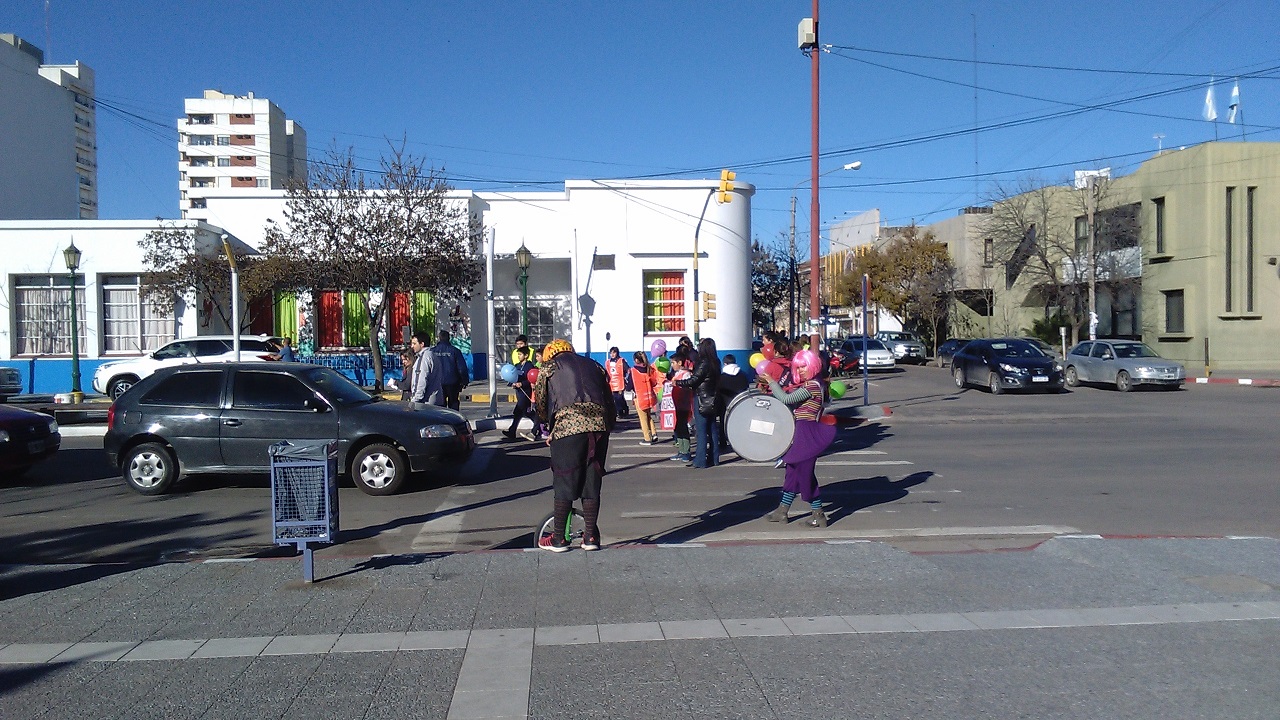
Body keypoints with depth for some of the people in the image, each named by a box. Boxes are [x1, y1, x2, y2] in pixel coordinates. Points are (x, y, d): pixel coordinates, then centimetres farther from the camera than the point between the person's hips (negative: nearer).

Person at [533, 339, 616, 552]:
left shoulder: (549, 367, 17)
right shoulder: (594, 366, 26)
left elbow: (541, 404, 18)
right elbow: (609, 402, 21)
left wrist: (550, 430, 31)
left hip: (568, 426, -3)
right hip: (599, 426, 4)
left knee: (563, 483, 5)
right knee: (592, 482, 11)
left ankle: (559, 539, 12)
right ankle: (591, 537, 15)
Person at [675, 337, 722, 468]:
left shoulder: (703, 363, -16)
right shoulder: (715, 363, 8)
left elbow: (693, 381, -16)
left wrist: (677, 382, -5)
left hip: (702, 400, -8)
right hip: (712, 400, 8)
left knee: (701, 430, -5)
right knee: (712, 429, 11)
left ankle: (701, 460, -3)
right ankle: (713, 459, 16)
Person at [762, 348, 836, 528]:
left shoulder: (812, 386, -18)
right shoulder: (806, 385, 14)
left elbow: (786, 399, -21)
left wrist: (771, 382, -11)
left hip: (807, 434, -10)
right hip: (801, 433, 10)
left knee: (805, 472, -4)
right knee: (793, 470, 15)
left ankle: (818, 515, 6)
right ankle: (782, 510, 24)